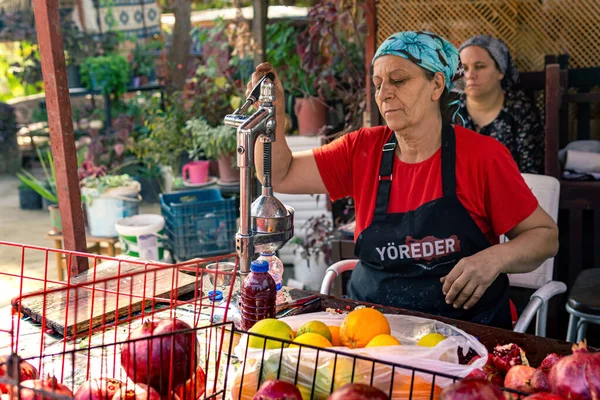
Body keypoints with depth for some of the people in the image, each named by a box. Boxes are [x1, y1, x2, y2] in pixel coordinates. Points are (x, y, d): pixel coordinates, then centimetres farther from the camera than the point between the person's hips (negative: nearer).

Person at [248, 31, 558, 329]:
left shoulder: (483, 156, -6)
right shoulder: (362, 150, 4)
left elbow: (545, 235, 0)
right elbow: (279, 176, 6)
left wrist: (495, 259, -19)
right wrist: (273, 113, -10)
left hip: (466, 329, -3)